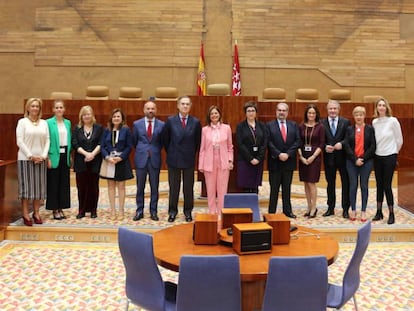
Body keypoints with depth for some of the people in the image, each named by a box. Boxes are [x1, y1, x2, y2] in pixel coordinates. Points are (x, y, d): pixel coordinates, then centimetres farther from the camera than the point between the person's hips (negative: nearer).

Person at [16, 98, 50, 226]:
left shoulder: (44, 123, 10)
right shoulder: (22, 121, 0)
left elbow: (47, 140, 7)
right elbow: (19, 141, -7)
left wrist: (44, 155, -6)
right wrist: (31, 156, -13)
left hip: (40, 159, 4)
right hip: (26, 159, -3)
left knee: (39, 186, 5)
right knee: (26, 186, -2)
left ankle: (36, 213, 13)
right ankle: (25, 215, 3)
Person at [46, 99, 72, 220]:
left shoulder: (68, 122, 11)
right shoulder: (49, 122, -4)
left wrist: (70, 155, 6)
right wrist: (48, 158, -13)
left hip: (65, 155, 5)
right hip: (54, 156, -4)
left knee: (64, 183, 7)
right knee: (53, 183, 2)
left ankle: (61, 208, 17)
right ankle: (55, 209, 10)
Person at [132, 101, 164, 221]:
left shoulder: (161, 125, 1)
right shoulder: (137, 124, 3)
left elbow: (162, 142, 10)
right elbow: (134, 141, 13)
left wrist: (155, 151, 9)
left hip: (155, 159, 0)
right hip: (141, 159, 1)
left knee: (154, 187, 5)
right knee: (140, 187, 6)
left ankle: (153, 211, 15)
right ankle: (139, 211, 16)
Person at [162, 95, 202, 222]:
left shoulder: (195, 122, -1)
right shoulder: (170, 120, -2)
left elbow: (198, 141, 8)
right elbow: (165, 139, 6)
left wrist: (192, 154, 7)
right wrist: (170, 152, 7)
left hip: (189, 159, 0)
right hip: (174, 159, 0)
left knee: (188, 187, 8)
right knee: (173, 187, 8)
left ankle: (188, 212, 20)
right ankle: (172, 211, 20)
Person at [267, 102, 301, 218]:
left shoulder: (294, 125, 10)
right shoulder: (269, 125, 1)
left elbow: (297, 141, 2)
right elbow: (269, 142, -7)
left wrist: (288, 154, -10)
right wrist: (278, 154, -16)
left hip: (289, 161, 3)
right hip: (275, 161, -3)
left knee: (287, 188, 10)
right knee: (274, 188, 3)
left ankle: (287, 210, 17)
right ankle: (272, 211, 9)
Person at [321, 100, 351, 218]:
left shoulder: (346, 122, 1)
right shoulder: (322, 123, 2)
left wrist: (341, 144, -20)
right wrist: (325, 147, -16)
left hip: (343, 157, -1)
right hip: (329, 157, 1)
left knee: (346, 183, 3)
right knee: (330, 184, 11)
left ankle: (345, 209, 13)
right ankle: (330, 208, 21)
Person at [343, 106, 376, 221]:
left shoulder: (370, 129, 3)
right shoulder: (349, 129, 7)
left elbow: (373, 146, -2)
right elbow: (347, 146, 0)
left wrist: (363, 159, -10)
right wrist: (355, 159, -10)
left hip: (366, 161, -1)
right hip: (352, 161, 1)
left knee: (364, 186, 3)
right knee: (353, 185, 2)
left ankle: (363, 211, 10)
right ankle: (353, 210, 13)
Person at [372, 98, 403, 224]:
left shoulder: (393, 120, -9)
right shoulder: (374, 122, 3)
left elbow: (399, 140, -2)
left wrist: (393, 152, 8)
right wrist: (375, 150, 11)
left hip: (389, 157, -4)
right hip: (377, 157, 4)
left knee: (387, 185, -5)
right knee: (379, 185, 9)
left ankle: (391, 214, 6)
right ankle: (379, 212, 18)